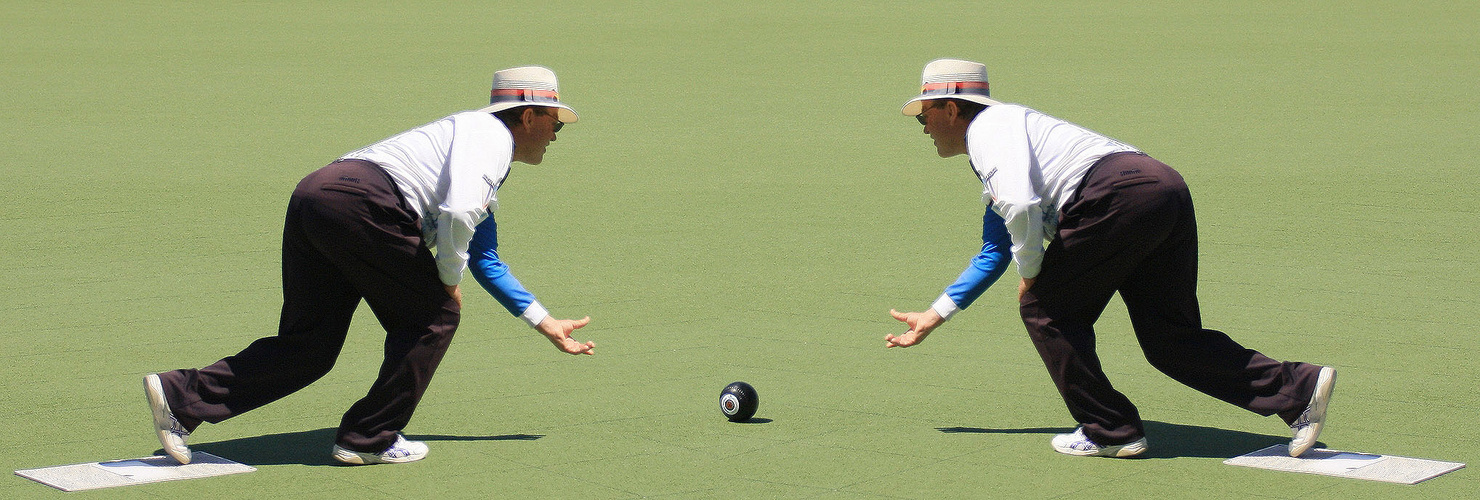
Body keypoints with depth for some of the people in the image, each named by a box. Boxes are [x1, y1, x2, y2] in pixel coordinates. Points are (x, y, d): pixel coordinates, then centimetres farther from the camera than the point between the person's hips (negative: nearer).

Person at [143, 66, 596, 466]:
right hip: (360, 201, -9)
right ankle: (368, 439, 7)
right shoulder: (487, 133, 3)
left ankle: (181, 395, -1)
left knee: (307, 347, 8)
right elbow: (457, 214, -15)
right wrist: (450, 280, 2)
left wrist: (546, 324, 44)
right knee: (433, 315, 5)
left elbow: (486, 261, 42)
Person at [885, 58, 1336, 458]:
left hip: (1120, 193, -10)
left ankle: (1110, 431, 8)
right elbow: (995, 252, 44)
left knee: (1045, 309, 5)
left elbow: (1021, 206, -15)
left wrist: (1030, 275, 1)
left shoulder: (990, 127, 3)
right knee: (1170, 340, 8)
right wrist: (936, 315, 46)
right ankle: (1298, 388, -1)